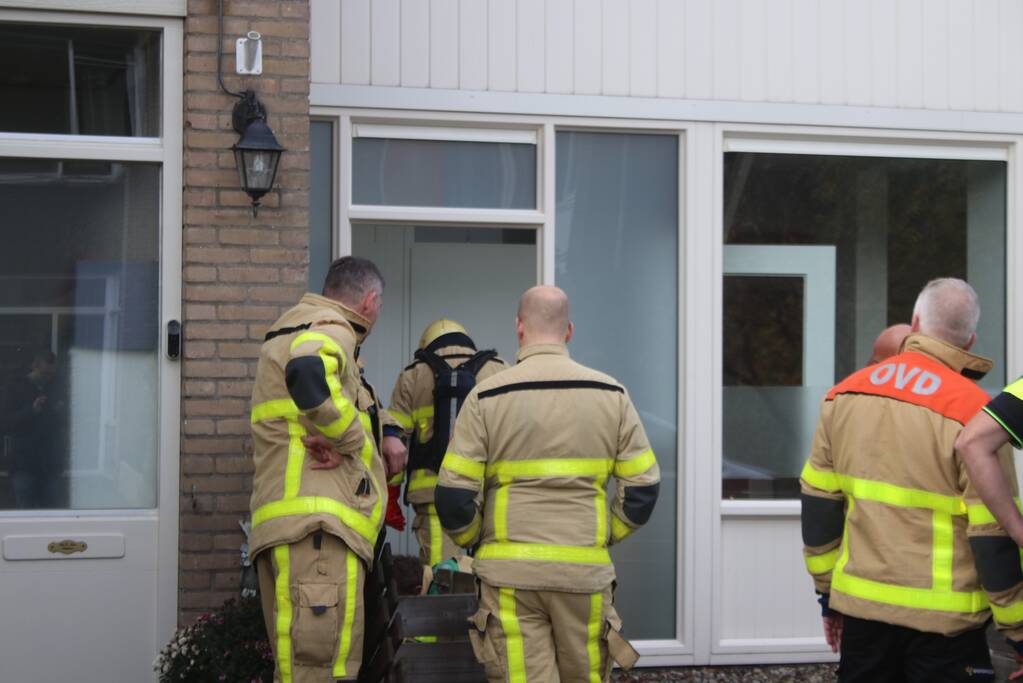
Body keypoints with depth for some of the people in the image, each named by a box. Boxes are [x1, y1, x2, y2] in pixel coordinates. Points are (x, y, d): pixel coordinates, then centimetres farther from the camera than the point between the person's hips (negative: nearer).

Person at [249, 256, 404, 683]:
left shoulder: (292, 333, 31)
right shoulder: (331, 329, -2)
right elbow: (307, 373, -27)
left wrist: (376, 464, 45)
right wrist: (354, 441, -14)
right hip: (318, 524, -10)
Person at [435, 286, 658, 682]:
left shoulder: (486, 397, -2)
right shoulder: (610, 394, 4)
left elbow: (454, 496, -5)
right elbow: (642, 489, 3)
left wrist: (473, 542, 13)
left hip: (510, 574, -2)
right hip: (585, 572, 2)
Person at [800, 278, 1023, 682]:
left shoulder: (844, 394, 2)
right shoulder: (972, 412, -13)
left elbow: (818, 501, 7)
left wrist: (827, 592, 18)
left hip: (860, 608, 5)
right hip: (941, 619, -4)